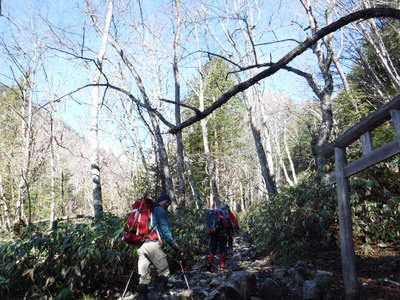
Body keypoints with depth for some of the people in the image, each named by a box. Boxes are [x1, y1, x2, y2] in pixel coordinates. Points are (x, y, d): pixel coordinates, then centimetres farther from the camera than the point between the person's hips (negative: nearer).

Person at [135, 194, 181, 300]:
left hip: (141, 246, 8)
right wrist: (173, 243, -2)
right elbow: (164, 228, -4)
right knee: (164, 271, 0)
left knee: (144, 274, 8)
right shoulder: (160, 210, 5)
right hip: (153, 244, -8)